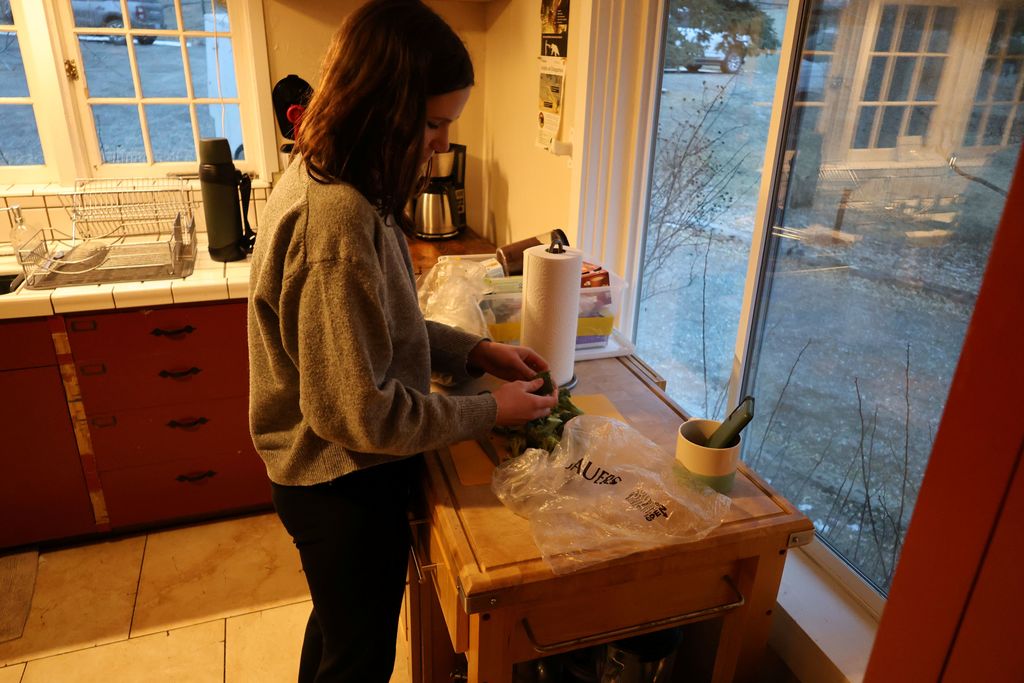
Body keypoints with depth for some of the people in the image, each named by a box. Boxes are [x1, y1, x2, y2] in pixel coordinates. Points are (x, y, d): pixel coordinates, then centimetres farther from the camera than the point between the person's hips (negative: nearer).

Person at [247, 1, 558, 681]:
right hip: (347, 485, -9)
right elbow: (361, 412, -27)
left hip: (325, 475, 9)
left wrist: (478, 351, 1)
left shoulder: (322, 179, 1)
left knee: (336, 626, 32)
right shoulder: (337, 220, -31)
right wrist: (491, 409, -16)